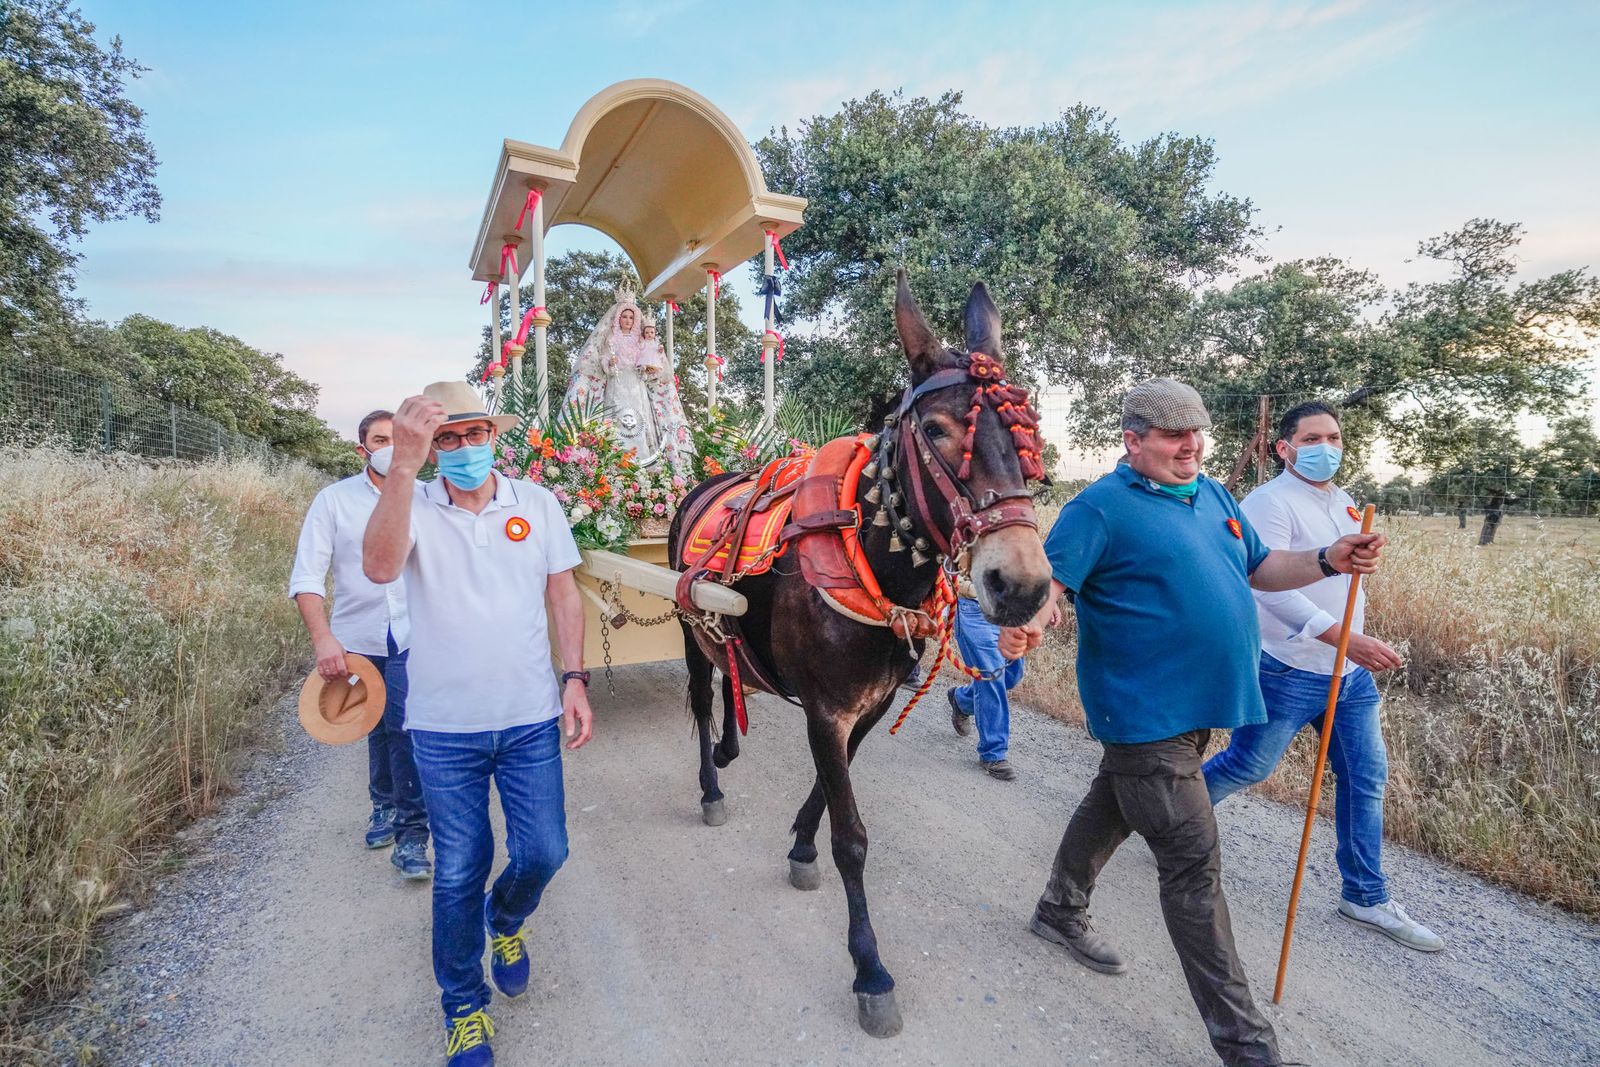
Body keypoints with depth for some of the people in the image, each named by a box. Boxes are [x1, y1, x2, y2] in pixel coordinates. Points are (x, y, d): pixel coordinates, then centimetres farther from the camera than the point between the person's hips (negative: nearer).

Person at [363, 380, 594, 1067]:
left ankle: (505, 920, 45)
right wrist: (403, 465, -37)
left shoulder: (538, 504, -1)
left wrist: (575, 680, -2)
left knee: (543, 852, 8)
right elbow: (380, 567, -28)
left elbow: (564, 596, 5)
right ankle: (463, 1007, 35)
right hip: (444, 728, -1)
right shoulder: (414, 505, -6)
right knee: (459, 872, 10)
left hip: (532, 720, 1)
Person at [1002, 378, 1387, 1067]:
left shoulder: (1215, 496, 12)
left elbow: (1257, 570, 20)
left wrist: (1329, 562, 4)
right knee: (1194, 865, -2)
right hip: (1145, 714, -8)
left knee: (1115, 805, 24)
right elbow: (1050, 576, -21)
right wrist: (1029, 621, -42)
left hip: (1199, 703, 8)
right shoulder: (1102, 507, -13)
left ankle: (1061, 911, 46)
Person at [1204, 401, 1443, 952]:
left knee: (1366, 776, 11)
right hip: (1288, 673, -8)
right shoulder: (1269, 503, -16)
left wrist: (1360, 645, 21)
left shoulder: (1346, 504, 12)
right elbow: (1270, 584, -28)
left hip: (1350, 673, 8)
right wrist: (1342, 636, -35)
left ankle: (1367, 897, 26)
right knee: (1246, 766, 4)